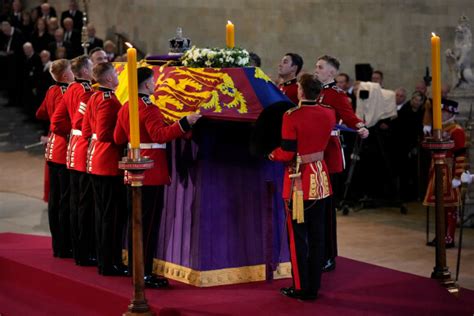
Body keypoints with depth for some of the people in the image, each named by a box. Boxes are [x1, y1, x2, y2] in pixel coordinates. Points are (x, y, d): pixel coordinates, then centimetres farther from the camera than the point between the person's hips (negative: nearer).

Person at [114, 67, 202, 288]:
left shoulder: (125, 108, 10)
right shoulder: (149, 109, -16)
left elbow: (118, 139, 16)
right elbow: (160, 135, -27)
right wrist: (185, 123, -32)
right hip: (152, 173, -9)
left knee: (136, 220, 16)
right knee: (149, 223, -5)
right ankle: (144, 274, -4)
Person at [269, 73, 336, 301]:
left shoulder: (292, 116, -17)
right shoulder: (329, 113, -1)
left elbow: (287, 154, -15)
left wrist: (271, 154, 4)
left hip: (299, 180, -5)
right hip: (320, 178, 5)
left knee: (298, 235, 4)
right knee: (317, 234, 11)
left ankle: (301, 288, 8)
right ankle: (314, 287, 17)